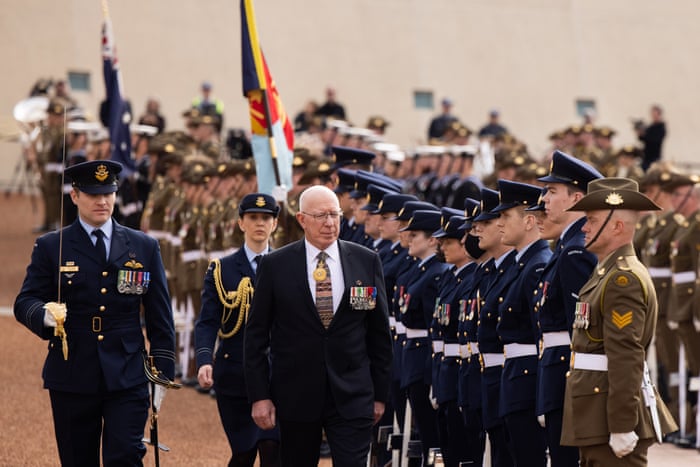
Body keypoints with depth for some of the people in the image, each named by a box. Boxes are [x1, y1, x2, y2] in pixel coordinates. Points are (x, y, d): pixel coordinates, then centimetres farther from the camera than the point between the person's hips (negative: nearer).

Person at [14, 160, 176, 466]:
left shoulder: (144, 247, 9)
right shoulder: (50, 248, 5)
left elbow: (160, 316, 9)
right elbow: (25, 303, -1)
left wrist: (163, 373, 3)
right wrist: (45, 314, -25)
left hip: (128, 379, 0)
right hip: (72, 379, 0)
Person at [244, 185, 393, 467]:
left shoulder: (367, 262, 4)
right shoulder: (275, 266, 0)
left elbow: (379, 332, 8)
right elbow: (256, 335, 1)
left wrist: (380, 393, 7)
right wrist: (259, 396, -4)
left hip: (352, 397, 0)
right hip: (296, 397, 0)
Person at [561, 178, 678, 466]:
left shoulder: (624, 279, -15)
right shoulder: (607, 274, 17)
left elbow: (626, 358, -22)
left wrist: (621, 427, -25)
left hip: (615, 413, -11)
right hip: (596, 423, 11)